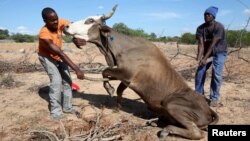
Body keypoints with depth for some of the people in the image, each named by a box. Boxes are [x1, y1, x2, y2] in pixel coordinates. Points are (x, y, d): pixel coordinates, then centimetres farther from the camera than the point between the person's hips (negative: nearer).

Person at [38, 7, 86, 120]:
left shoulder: (59, 23, -22)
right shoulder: (44, 34, -37)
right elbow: (60, 53, -42)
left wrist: (76, 38, -47)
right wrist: (76, 69, -46)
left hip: (58, 56, 6)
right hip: (46, 57, -6)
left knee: (67, 80, 0)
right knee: (56, 81, -20)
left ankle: (67, 107, 13)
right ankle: (55, 111, -7)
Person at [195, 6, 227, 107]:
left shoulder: (219, 27, -22)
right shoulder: (200, 28, -9)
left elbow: (213, 43, -28)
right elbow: (201, 44, -16)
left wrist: (205, 58, -33)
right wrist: (199, 57, -31)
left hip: (219, 52, -4)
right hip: (207, 52, 4)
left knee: (216, 74, -13)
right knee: (200, 72, -5)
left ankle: (214, 98, -5)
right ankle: (198, 94, 8)